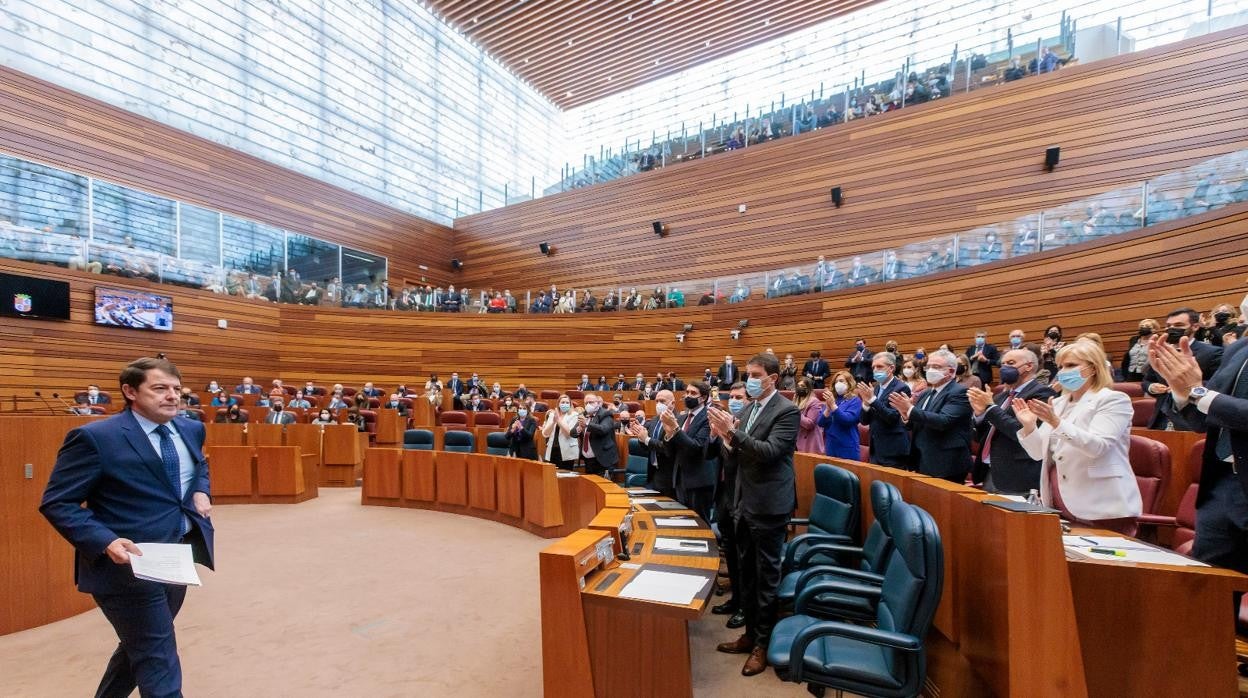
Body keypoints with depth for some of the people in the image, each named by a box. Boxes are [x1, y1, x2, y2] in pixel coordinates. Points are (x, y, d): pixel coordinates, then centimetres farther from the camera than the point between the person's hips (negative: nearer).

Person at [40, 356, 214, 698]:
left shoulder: (191, 429, 4)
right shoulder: (95, 437, -17)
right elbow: (57, 503, -14)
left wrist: (201, 491, 2)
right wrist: (105, 542, -27)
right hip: (130, 565, -7)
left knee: (143, 646, 27)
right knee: (159, 666, 1)